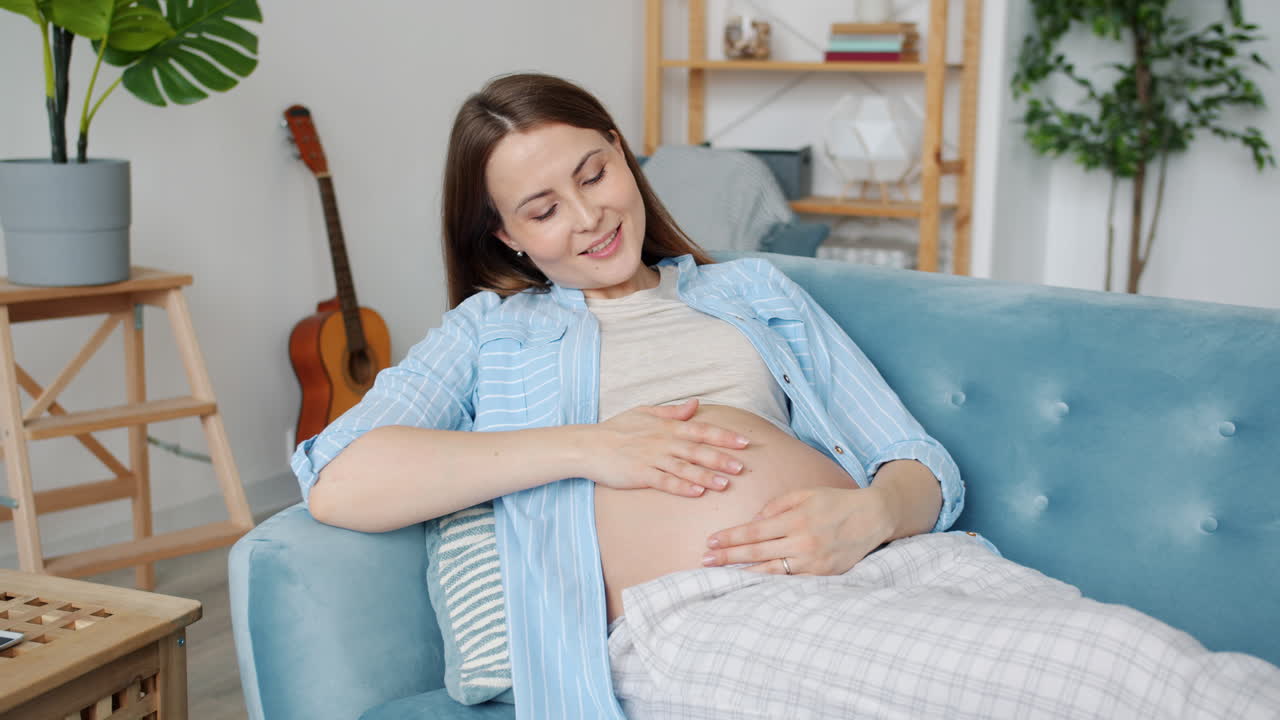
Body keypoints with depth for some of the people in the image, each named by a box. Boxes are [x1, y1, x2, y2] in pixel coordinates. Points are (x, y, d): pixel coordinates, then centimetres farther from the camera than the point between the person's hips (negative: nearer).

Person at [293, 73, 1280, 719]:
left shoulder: (754, 290, 27)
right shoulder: (492, 332, 20)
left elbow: (925, 467, 19)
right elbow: (338, 482, 1)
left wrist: (870, 512, -7)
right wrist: (587, 448, -4)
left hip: (891, 559, 5)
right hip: (700, 615, -4)